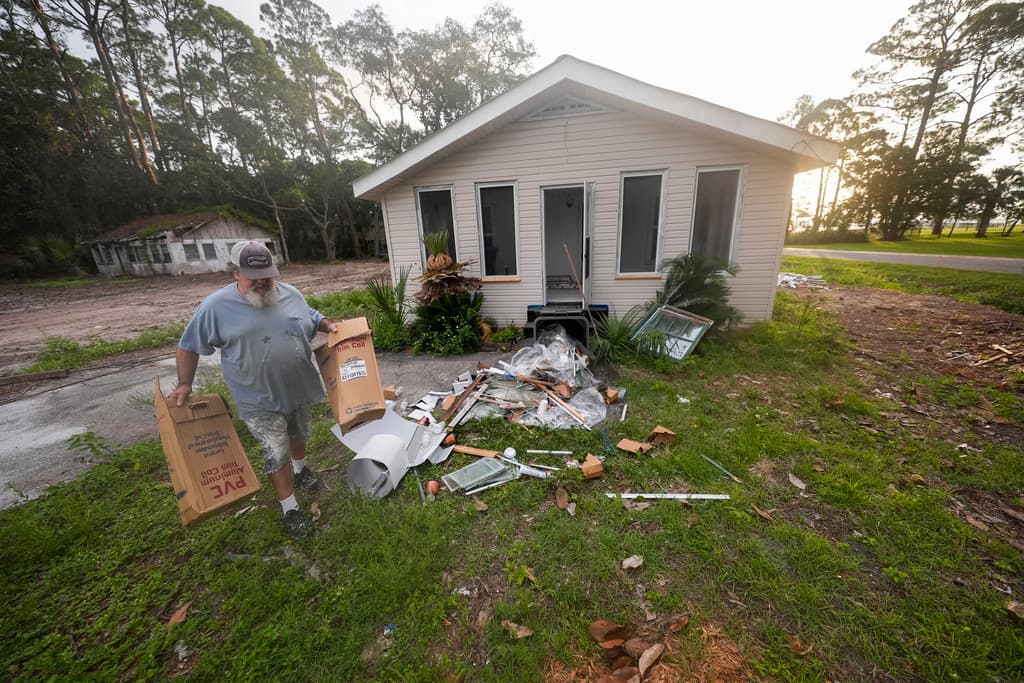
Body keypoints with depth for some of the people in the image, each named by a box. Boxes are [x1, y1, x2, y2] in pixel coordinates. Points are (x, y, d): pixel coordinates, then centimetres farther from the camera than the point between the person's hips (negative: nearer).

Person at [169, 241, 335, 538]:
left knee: (300, 434, 25)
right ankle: (289, 509, 21)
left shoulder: (291, 294, -4)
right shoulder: (216, 306, -13)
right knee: (276, 454, 4)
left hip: (300, 388, 4)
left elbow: (312, 318, 13)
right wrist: (185, 384, -6)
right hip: (260, 401, -4)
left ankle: (300, 468, 54)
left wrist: (329, 325, -7)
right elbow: (189, 347, -2)